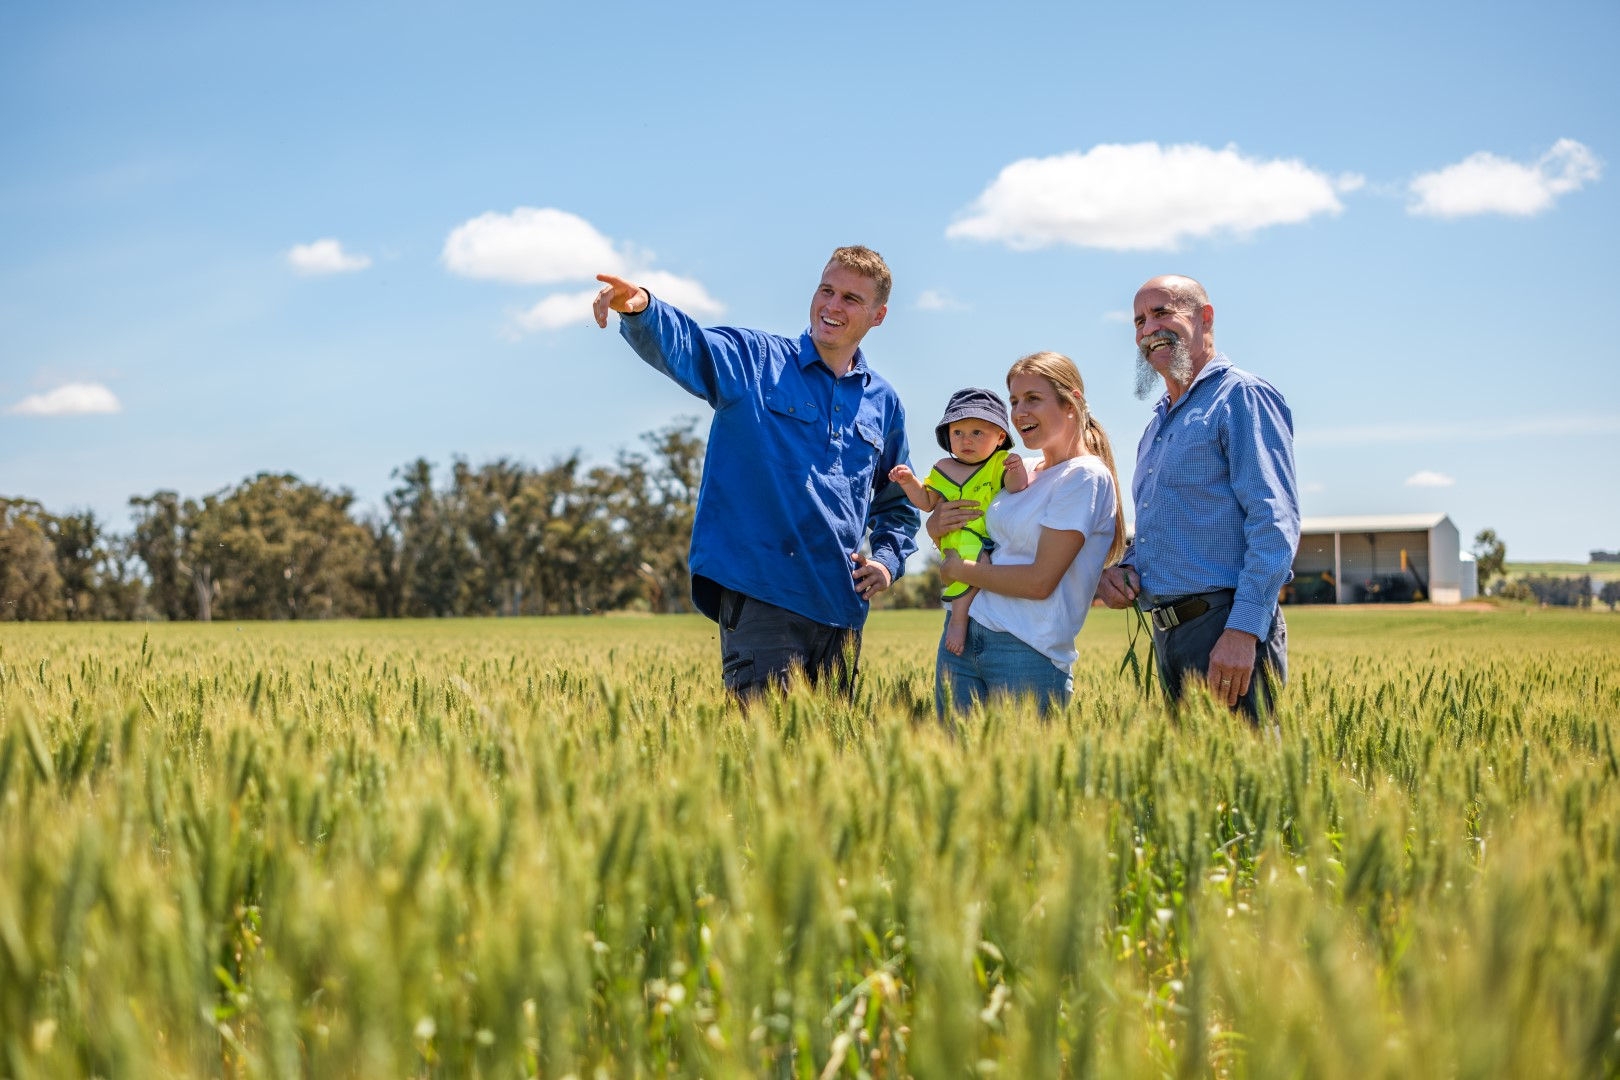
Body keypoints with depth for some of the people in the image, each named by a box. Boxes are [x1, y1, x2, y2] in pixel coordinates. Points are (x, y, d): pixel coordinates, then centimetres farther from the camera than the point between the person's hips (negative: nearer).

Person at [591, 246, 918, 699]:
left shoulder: (884, 402, 15)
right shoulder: (753, 360, 2)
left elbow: (899, 503, 27)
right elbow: (680, 345, -18)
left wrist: (888, 559, 8)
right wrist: (639, 308, -40)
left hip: (841, 610, 5)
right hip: (760, 595, -5)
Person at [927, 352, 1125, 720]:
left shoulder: (1085, 477, -9)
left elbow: (1040, 581, -16)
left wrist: (959, 570, -5)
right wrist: (937, 525, 2)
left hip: (1029, 654, -7)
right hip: (961, 638, 7)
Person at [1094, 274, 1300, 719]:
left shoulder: (1241, 397, -6)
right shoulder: (1158, 423, 22)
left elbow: (1275, 523, -16)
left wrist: (1243, 630, -24)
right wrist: (1122, 571, 8)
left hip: (1227, 631, -9)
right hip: (1168, 632, 9)